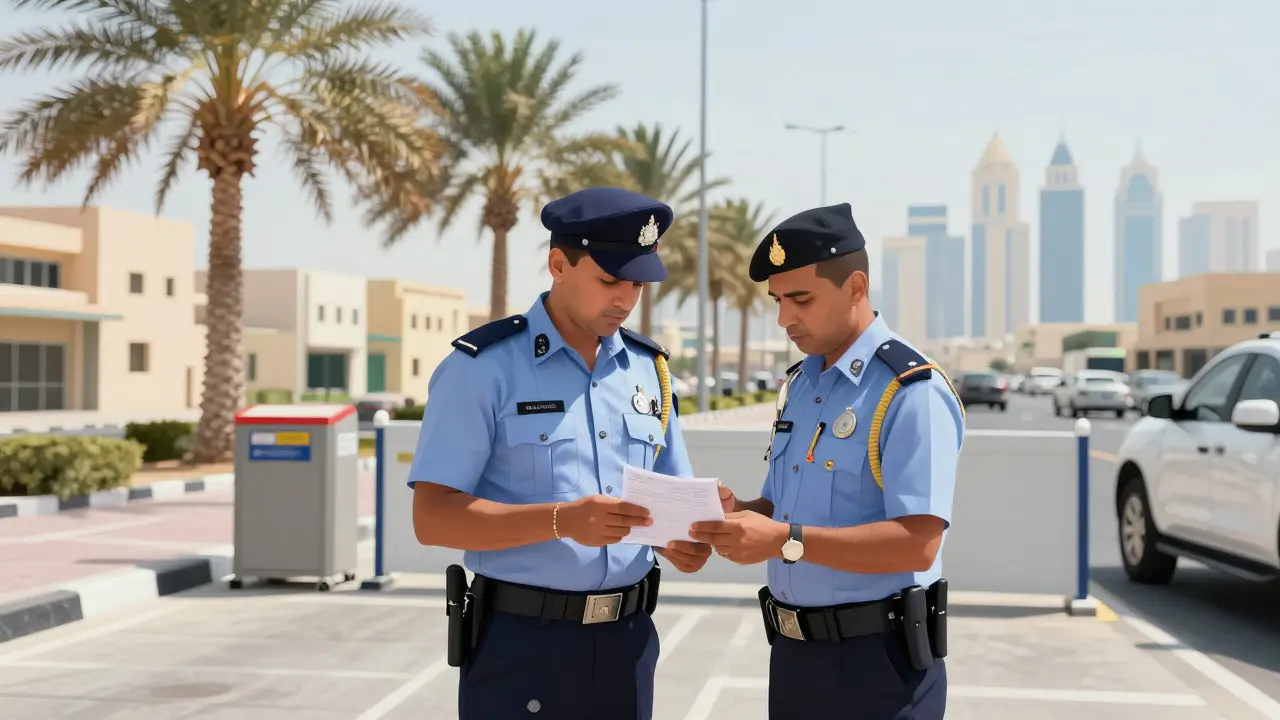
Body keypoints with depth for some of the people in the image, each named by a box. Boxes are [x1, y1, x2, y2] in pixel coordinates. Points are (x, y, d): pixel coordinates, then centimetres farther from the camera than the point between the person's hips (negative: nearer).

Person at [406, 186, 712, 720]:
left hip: (626, 642, 5)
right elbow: (433, 517, -14)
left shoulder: (650, 370, 8)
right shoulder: (482, 367, -9)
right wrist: (562, 521, -26)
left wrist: (682, 541, -8)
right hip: (519, 645, -5)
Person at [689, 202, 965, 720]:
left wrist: (785, 540, -30)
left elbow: (917, 543, -25)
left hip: (877, 661, -7)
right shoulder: (796, 386, 11)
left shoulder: (911, 392, -16)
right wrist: (739, 515, -5)